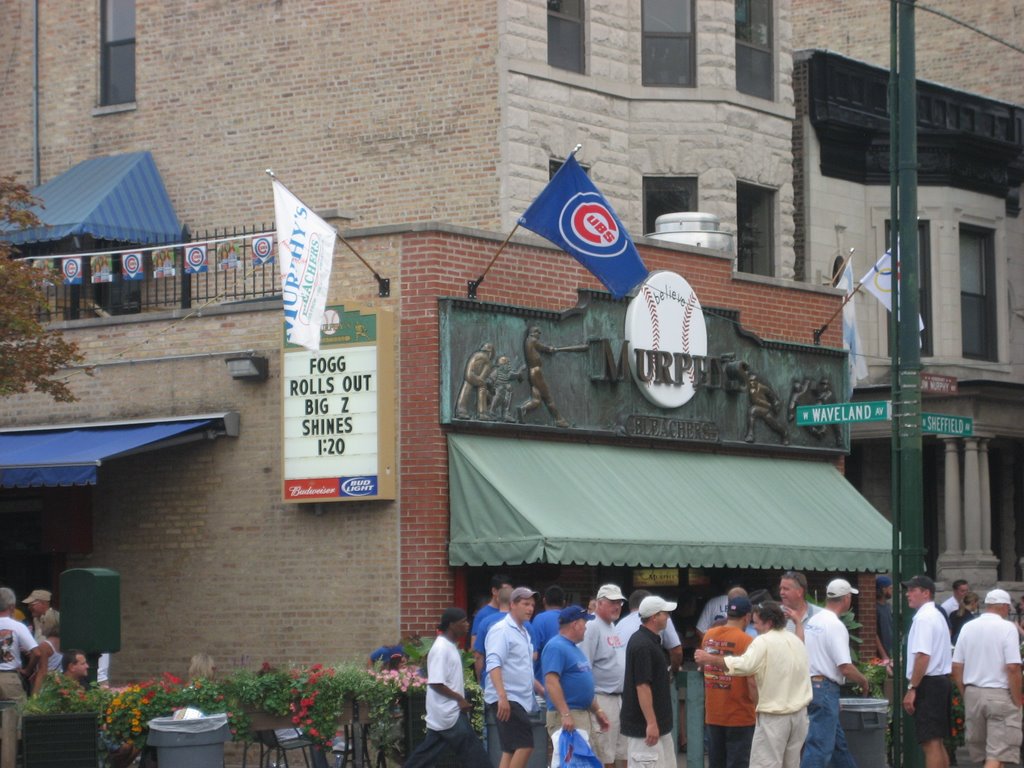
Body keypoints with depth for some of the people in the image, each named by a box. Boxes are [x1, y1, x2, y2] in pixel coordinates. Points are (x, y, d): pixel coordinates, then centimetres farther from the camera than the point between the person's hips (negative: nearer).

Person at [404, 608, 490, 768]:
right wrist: (459, 699, -18)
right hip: (449, 713, -10)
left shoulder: (451, 646, 13)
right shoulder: (441, 649, -18)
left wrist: (461, 700, 12)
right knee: (472, 751, -6)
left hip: (447, 712, 10)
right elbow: (435, 683, -22)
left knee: (427, 752, 12)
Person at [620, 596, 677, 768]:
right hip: (643, 727, -11)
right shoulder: (642, 645, -19)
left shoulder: (651, 640, 13)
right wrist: (651, 723, -25)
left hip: (659, 724, 11)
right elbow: (642, 686, -24)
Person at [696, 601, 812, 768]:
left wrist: (709, 659, -27)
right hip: (799, 711, 8)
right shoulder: (796, 640, 12)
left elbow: (744, 665, -29)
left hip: (774, 715, -8)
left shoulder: (764, 642, -15)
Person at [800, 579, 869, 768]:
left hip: (811, 684, 9)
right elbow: (845, 667, -20)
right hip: (825, 689, -9)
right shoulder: (835, 626, -17)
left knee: (838, 741, 18)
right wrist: (863, 682, -4)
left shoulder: (813, 620, 11)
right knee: (819, 746, -8)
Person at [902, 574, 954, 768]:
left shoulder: (923, 618, -14)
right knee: (938, 743, 15)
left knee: (930, 744, -11)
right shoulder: (937, 615, 18)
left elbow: (923, 656, -22)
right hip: (942, 680, 10)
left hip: (928, 684, -10)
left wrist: (912, 688, -20)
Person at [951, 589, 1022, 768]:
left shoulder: (968, 628, 6)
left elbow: (956, 668, 5)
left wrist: (966, 695, 15)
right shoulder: (1007, 628, -9)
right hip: (1000, 695, -5)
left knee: (981, 751, 17)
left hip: (972, 693, 5)